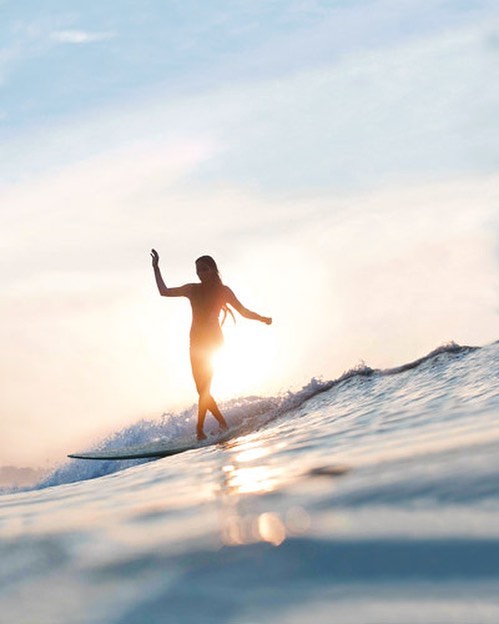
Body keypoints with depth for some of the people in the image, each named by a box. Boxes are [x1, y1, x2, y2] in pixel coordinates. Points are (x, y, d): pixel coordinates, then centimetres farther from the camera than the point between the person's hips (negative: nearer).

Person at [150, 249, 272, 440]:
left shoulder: (222, 290, 3)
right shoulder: (192, 289, 12)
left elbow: (244, 312, 5)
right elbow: (164, 291, 19)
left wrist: (262, 319, -3)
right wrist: (156, 268, 17)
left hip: (213, 339, -4)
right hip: (197, 341, 5)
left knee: (204, 387, -15)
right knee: (202, 387, 1)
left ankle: (200, 429, -17)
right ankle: (222, 423, 14)